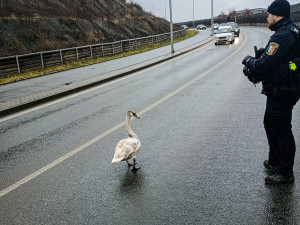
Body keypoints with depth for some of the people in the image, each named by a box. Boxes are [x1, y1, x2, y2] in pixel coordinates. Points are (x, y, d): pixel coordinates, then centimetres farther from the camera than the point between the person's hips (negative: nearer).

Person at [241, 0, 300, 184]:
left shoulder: (283, 36, -23)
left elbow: (264, 64, -27)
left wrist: (249, 61, -7)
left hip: (281, 92, -11)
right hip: (280, 90, 11)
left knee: (282, 131, 1)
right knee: (270, 124, 22)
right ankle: (274, 162, 38)